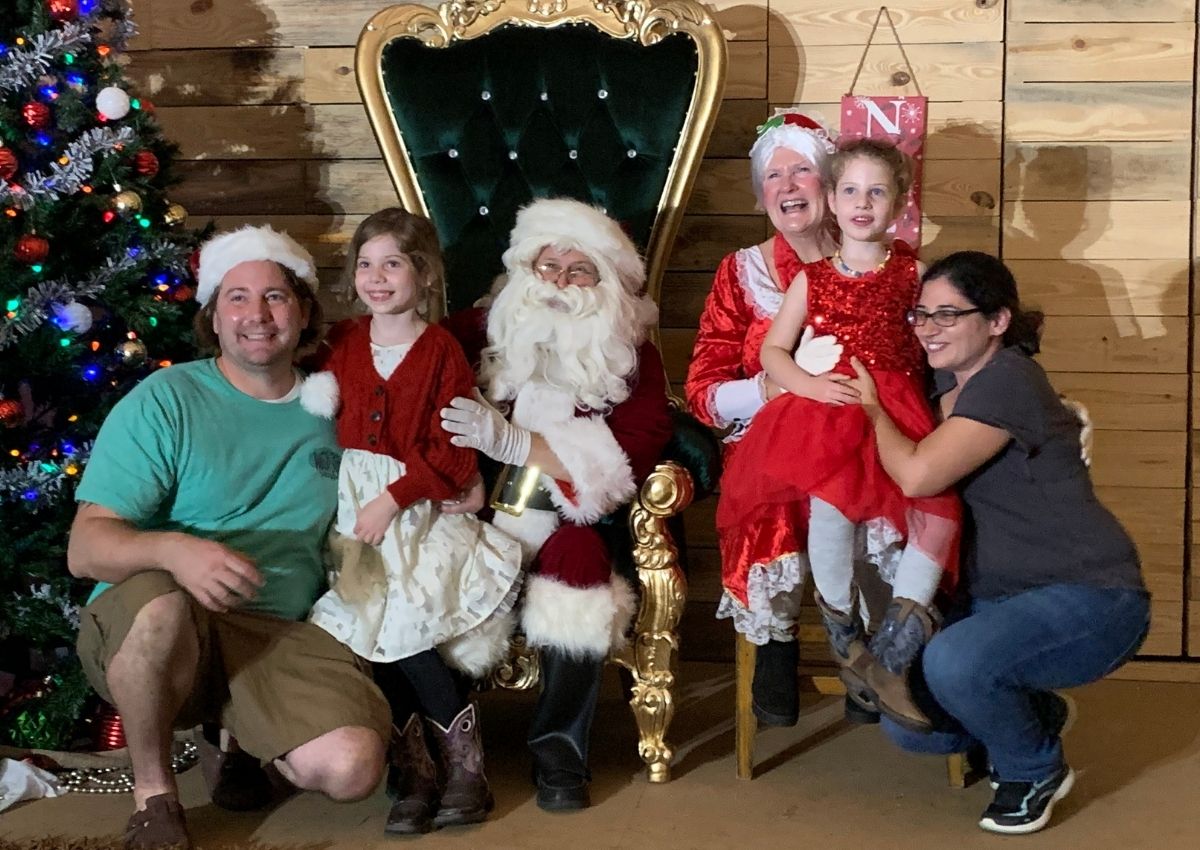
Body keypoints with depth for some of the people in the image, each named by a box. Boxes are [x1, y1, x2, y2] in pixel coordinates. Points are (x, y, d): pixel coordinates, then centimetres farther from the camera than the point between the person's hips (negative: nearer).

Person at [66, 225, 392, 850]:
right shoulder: (164, 401, -2)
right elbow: (85, 548, -9)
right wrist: (173, 549, -31)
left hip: (280, 635, 3)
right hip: (144, 633, -3)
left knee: (353, 768, -25)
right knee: (159, 607, -40)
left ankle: (249, 741, 12)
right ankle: (153, 790, -11)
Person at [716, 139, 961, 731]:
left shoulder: (911, 271, 16)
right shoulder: (813, 280, 16)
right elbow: (772, 351, 10)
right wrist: (808, 384, -9)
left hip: (898, 412, 2)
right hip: (826, 413, -2)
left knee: (940, 509, -25)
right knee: (830, 497, -35)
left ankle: (889, 660, -17)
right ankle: (843, 637, -14)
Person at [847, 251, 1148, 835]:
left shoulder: (1005, 381, -20)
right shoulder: (950, 379, 8)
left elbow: (917, 475, -28)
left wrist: (872, 407, -12)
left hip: (1089, 600, -9)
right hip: (1000, 597, 9)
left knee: (953, 661, -34)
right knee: (907, 724, -2)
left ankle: (1036, 771, -4)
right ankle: (1035, 715, 24)